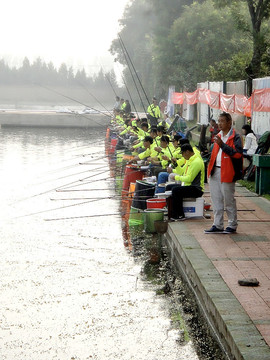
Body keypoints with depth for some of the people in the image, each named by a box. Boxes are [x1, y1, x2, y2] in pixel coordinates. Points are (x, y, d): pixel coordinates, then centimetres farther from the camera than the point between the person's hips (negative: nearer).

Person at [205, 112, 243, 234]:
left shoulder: (235, 137, -9)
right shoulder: (218, 136, 16)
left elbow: (237, 153, -22)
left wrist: (222, 145, -26)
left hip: (227, 173, -7)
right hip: (215, 171, 8)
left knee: (229, 201, 1)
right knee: (216, 200, 10)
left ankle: (232, 226, 12)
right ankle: (218, 225, 17)